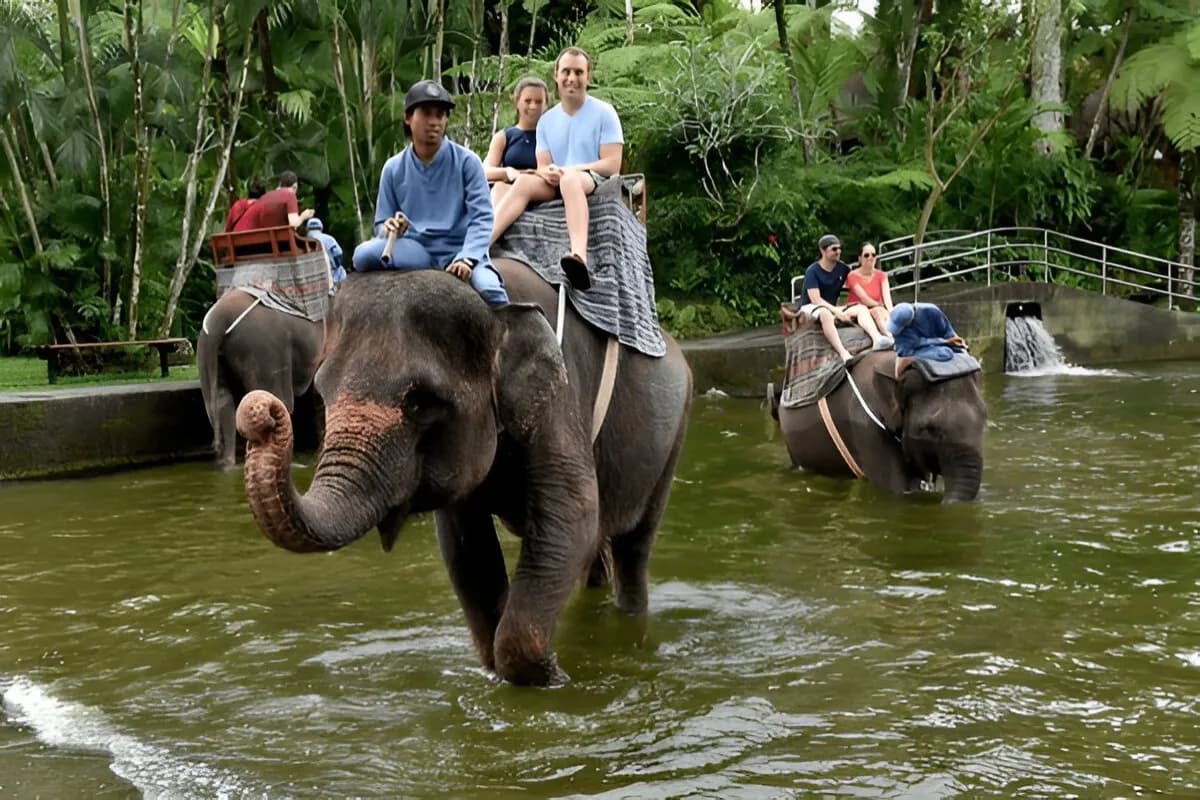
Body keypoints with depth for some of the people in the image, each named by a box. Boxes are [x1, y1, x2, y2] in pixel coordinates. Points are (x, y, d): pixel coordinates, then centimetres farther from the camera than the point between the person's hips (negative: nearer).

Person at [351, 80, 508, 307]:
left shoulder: (467, 161, 2)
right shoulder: (394, 168, 9)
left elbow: (481, 217, -5)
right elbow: (382, 224, 13)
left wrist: (466, 258, -22)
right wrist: (389, 230, -13)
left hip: (459, 250, -2)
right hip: (413, 251, 2)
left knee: (490, 291, -33)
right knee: (364, 255, -28)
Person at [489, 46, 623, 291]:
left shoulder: (604, 113, 5)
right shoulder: (546, 121, 18)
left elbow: (612, 165, -5)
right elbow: (542, 167, 10)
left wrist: (568, 170, -15)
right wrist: (549, 173, -16)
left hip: (597, 184, -4)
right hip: (556, 187, 4)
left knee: (570, 179, -39)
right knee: (525, 181, -27)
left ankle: (580, 257, -66)